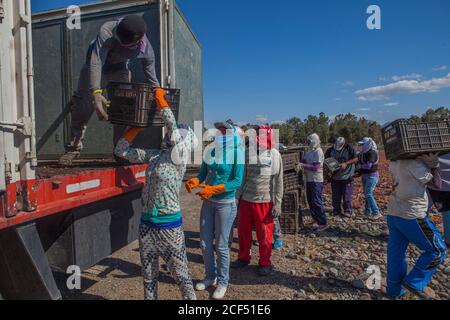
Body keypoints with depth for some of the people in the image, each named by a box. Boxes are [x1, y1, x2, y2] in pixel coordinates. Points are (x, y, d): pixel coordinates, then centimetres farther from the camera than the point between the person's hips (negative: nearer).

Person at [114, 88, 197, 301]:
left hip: (169, 226, -4)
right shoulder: (153, 156, 5)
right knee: (149, 275, 18)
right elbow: (121, 150, 11)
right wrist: (138, 126, 8)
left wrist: (161, 99, -9)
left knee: (180, 273, 6)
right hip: (147, 224, 5)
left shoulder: (179, 161, -8)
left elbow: (173, 126, -17)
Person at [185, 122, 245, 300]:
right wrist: (194, 182, -15)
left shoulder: (236, 153, -12)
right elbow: (202, 174, 7)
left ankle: (223, 282, 27)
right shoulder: (211, 151, 3)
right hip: (208, 202, 5)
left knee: (221, 246, 5)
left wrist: (214, 189, -26)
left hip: (226, 204, -5)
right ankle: (210, 277, 35)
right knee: (205, 243, 13)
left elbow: (237, 182, -17)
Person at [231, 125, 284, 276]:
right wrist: (238, 196, 5)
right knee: (243, 231, 15)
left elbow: (278, 181, -5)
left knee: (264, 234, 7)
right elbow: (241, 176, 7)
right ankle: (244, 258, 36)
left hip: (264, 201, -3)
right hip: (246, 199, 4)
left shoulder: (274, 154, -5)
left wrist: (277, 203, -8)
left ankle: (265, 263, 27)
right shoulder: (248, 152, 3)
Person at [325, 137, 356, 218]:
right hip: (335, 176, 3)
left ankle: (348, 211, 14)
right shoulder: (330, 150, -4)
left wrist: (346, 164, -19)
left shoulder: (349, 148, -11)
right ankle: (336, 210, 23)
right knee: (335, 196, 10)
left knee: (347, 195, 1)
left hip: (347, 176, -3)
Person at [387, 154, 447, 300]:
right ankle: (414, 282, 12)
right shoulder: (414, 163, -16)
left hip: (393, 214, 8)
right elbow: (436, 184, -6)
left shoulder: (395, 162, 5)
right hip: (412, 217, -7)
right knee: (437, 250, 12)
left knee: (396, 253, 14)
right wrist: (434, 164, 2)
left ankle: (394, 290, 24)